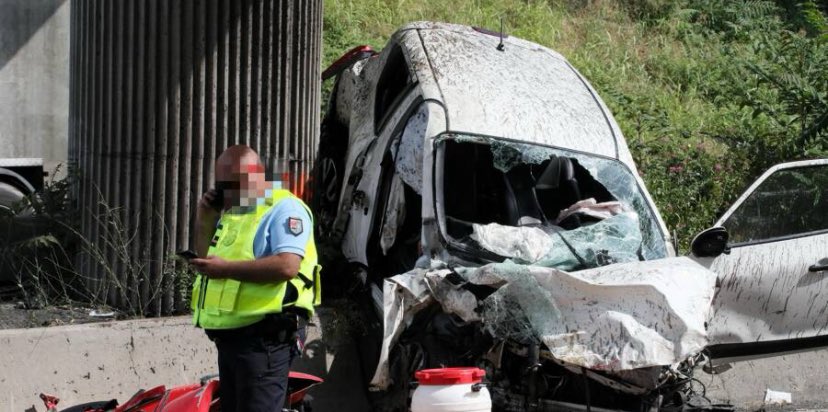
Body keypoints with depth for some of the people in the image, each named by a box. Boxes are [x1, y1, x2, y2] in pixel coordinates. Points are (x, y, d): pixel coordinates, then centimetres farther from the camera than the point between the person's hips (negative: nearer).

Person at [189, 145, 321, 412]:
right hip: (231, 337, 10)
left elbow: (287, 266, -25)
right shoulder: (231, 213, 20)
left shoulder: (283, 209, -10)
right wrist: (204, 221, 11)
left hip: (265, 337, -10)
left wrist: (226, 268, -25)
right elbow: (207, 260, 27)